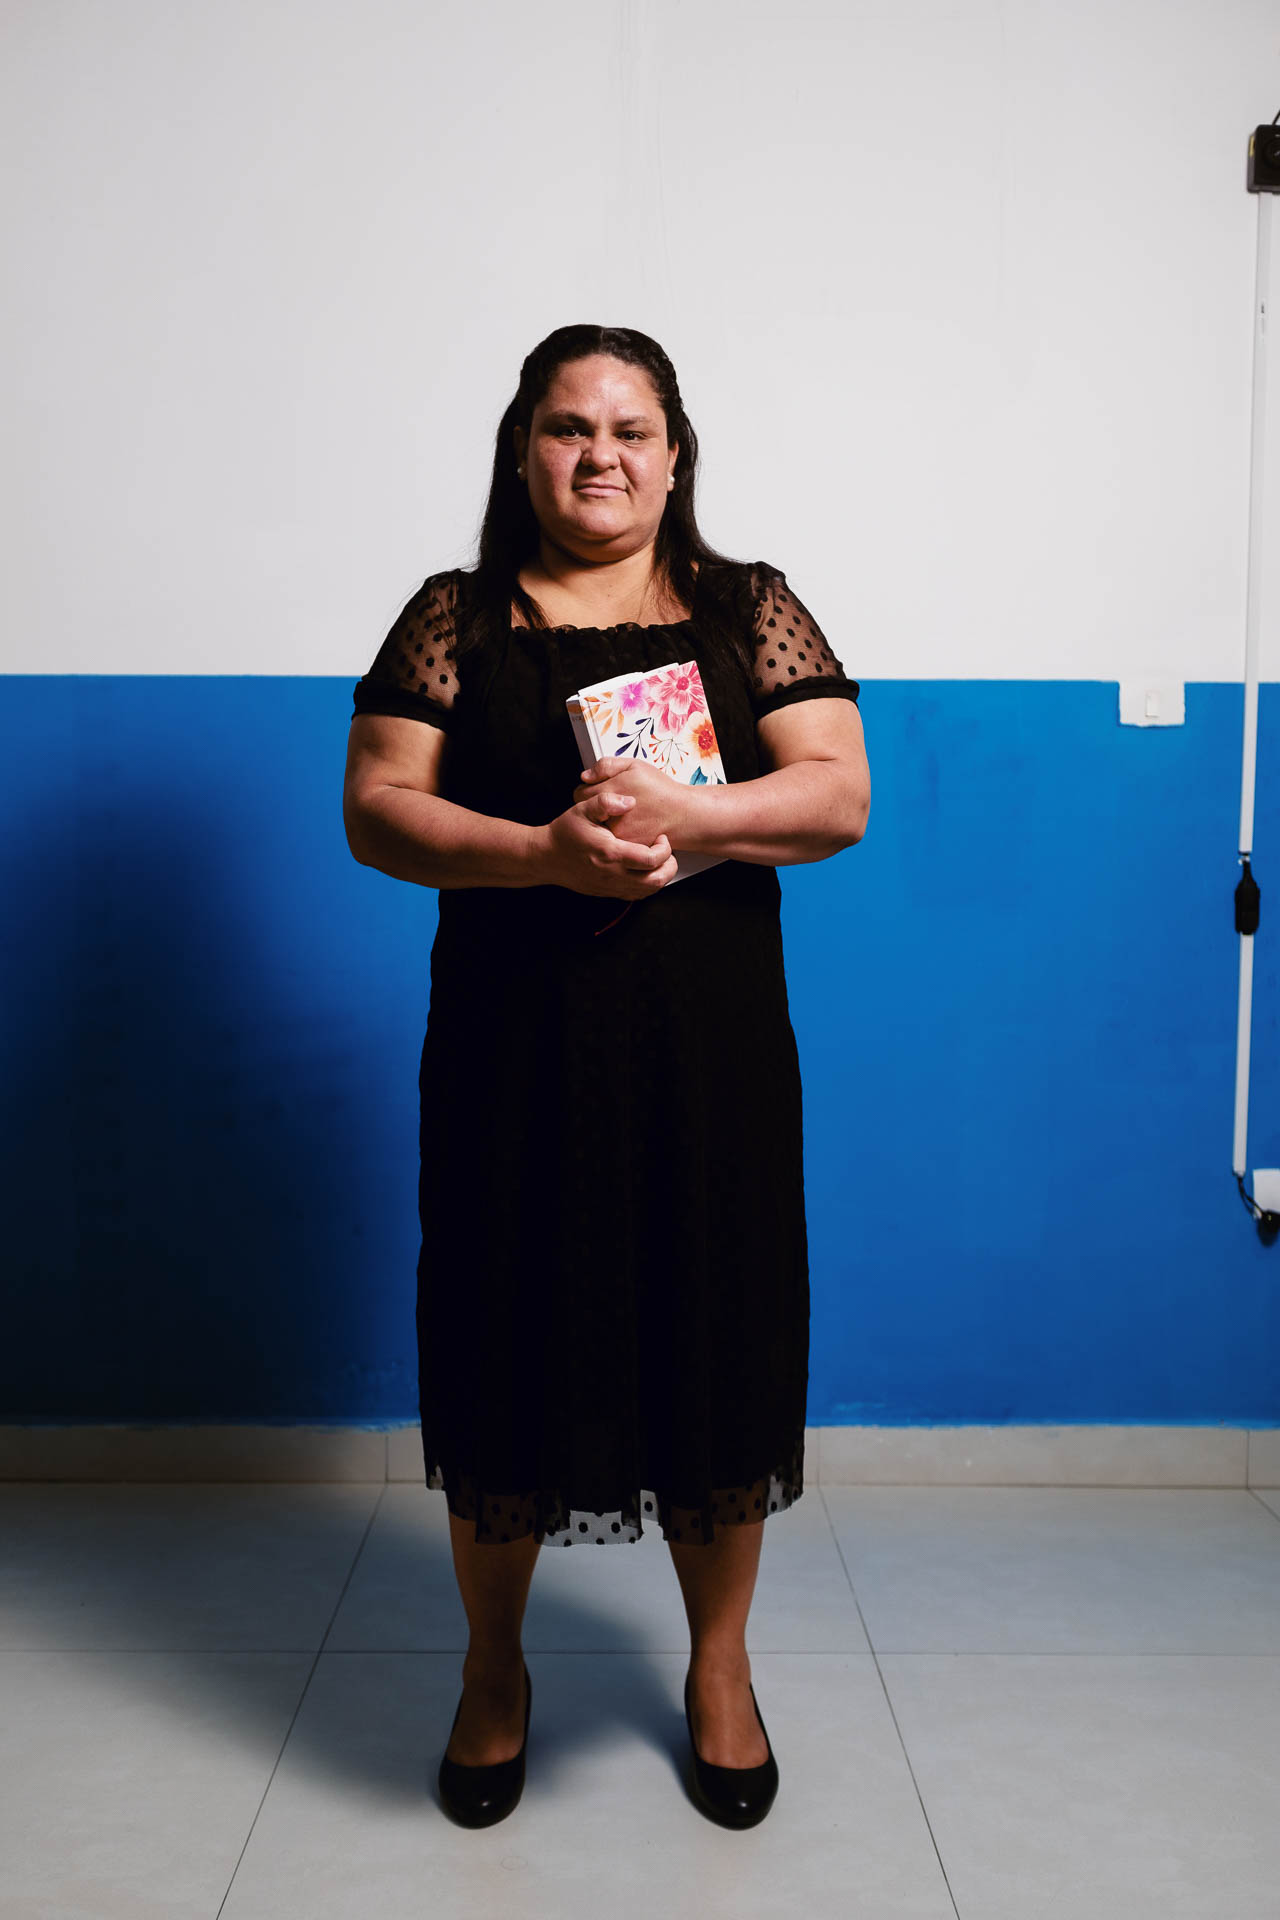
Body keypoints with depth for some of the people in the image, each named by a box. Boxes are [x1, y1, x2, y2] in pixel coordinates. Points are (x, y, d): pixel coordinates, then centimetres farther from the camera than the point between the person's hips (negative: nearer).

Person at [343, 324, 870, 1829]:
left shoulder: (749, 609, 7)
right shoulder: (457, 619, 6)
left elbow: (840, 796, -2)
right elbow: (374, 810, -2)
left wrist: (681, 814, -18)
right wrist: (544, 850, -18)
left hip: (710, 1048, 1)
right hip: (514, 1048, 0)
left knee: (717, 1348, 8)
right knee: (510, 1350, 7)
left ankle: (718, 1662, 32)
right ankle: (494, 1668, 31)